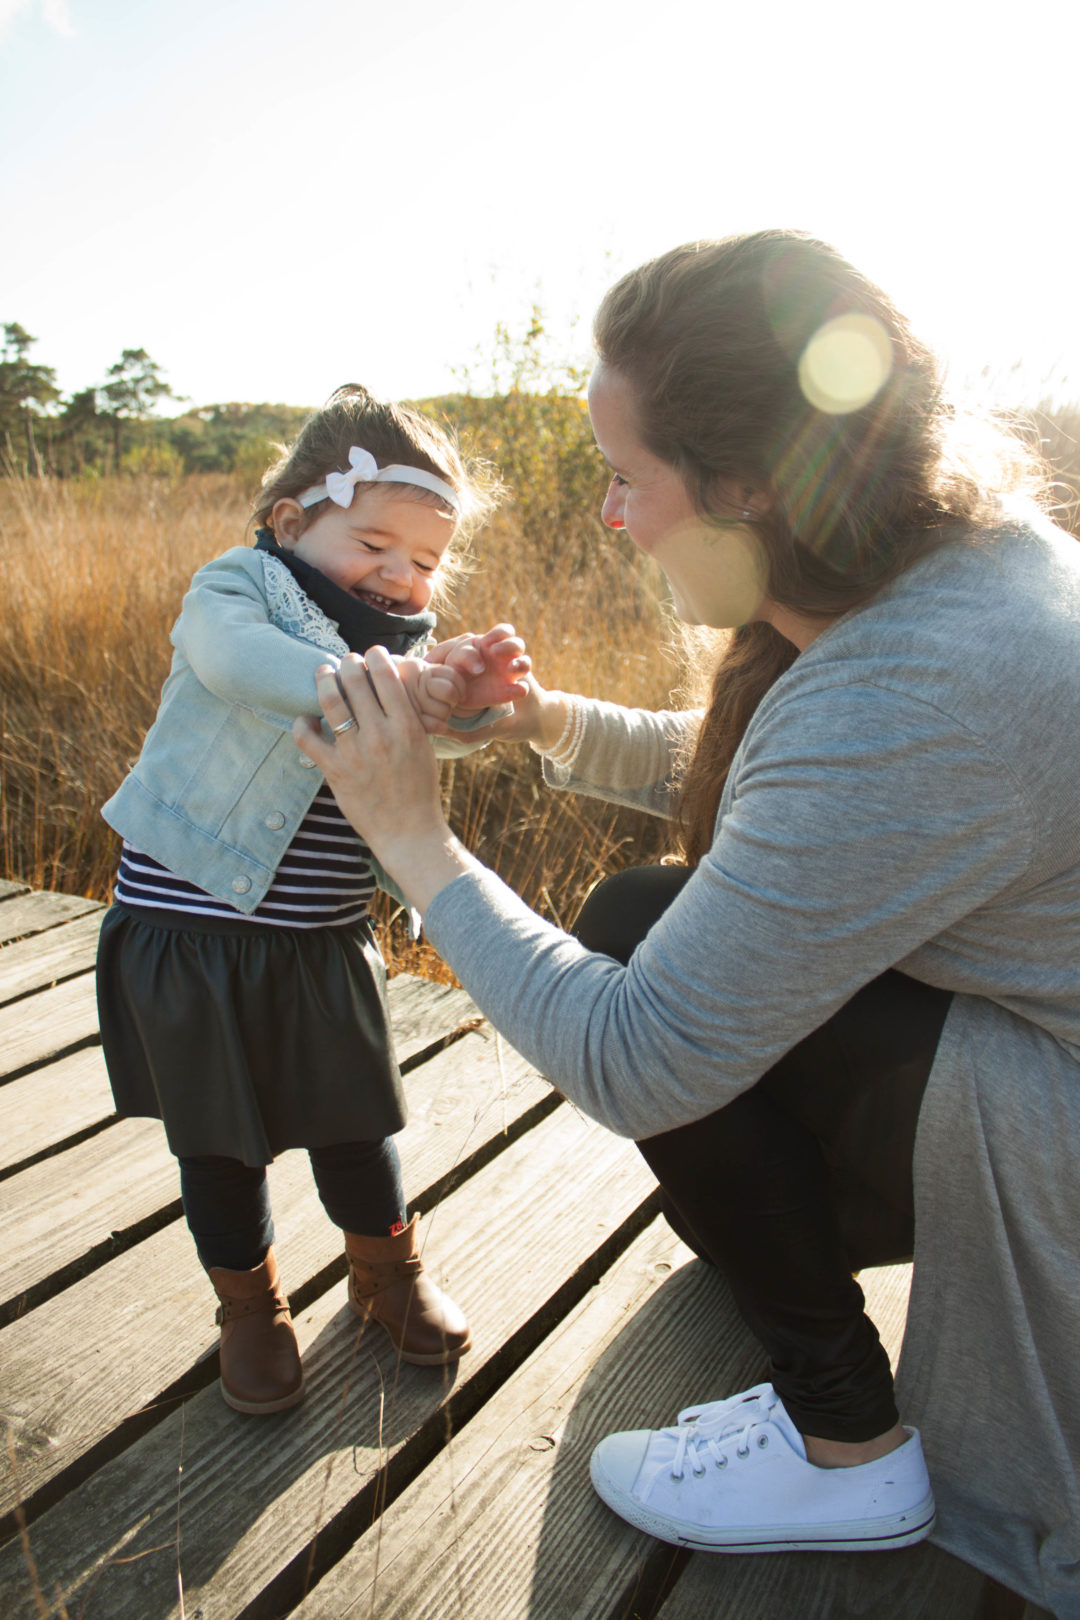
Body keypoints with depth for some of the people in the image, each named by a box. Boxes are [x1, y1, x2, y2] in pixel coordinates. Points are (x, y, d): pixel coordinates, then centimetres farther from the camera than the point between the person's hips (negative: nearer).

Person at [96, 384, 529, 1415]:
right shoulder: (234, 585, -8)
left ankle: (386, 1273, 40)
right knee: (218, 1136, 11)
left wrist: (471, 697, -33)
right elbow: (232, 657, -31)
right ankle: (248, 1303, 35)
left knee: (354, 1117, 15)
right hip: (189, 920, -3)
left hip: (325, 938, 4)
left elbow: (431, 740, -10)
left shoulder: (404, 639, 6)